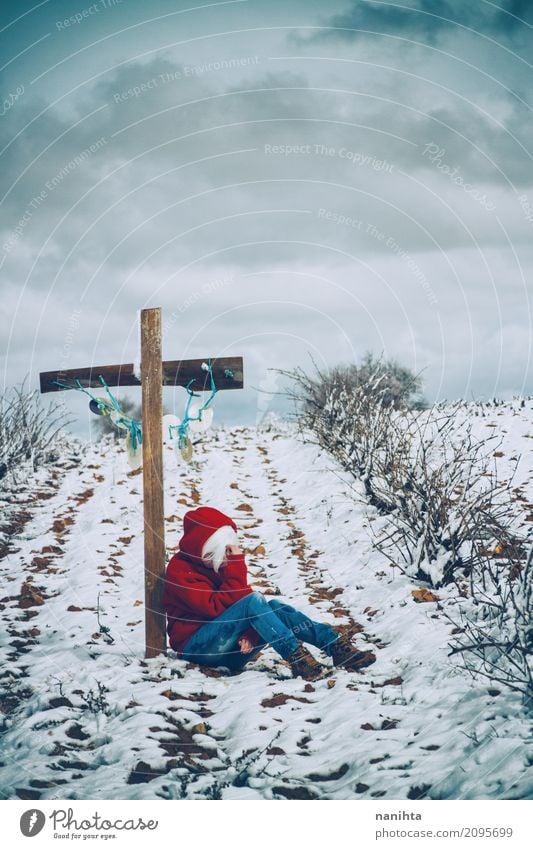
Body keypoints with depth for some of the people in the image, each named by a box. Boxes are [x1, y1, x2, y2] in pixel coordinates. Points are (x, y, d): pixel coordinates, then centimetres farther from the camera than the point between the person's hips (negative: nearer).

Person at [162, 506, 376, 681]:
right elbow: (217, 607, -23)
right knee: (254, 601, -28)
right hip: (196, 647, -7)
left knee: (273, 608, -19)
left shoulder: (219, 564, 10)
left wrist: (249, 635, -17)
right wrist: (236, 567, -25)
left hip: (228, 648, 7)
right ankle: (296, 656, -40)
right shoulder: (180, 570, -12)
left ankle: (337, 646, -30)